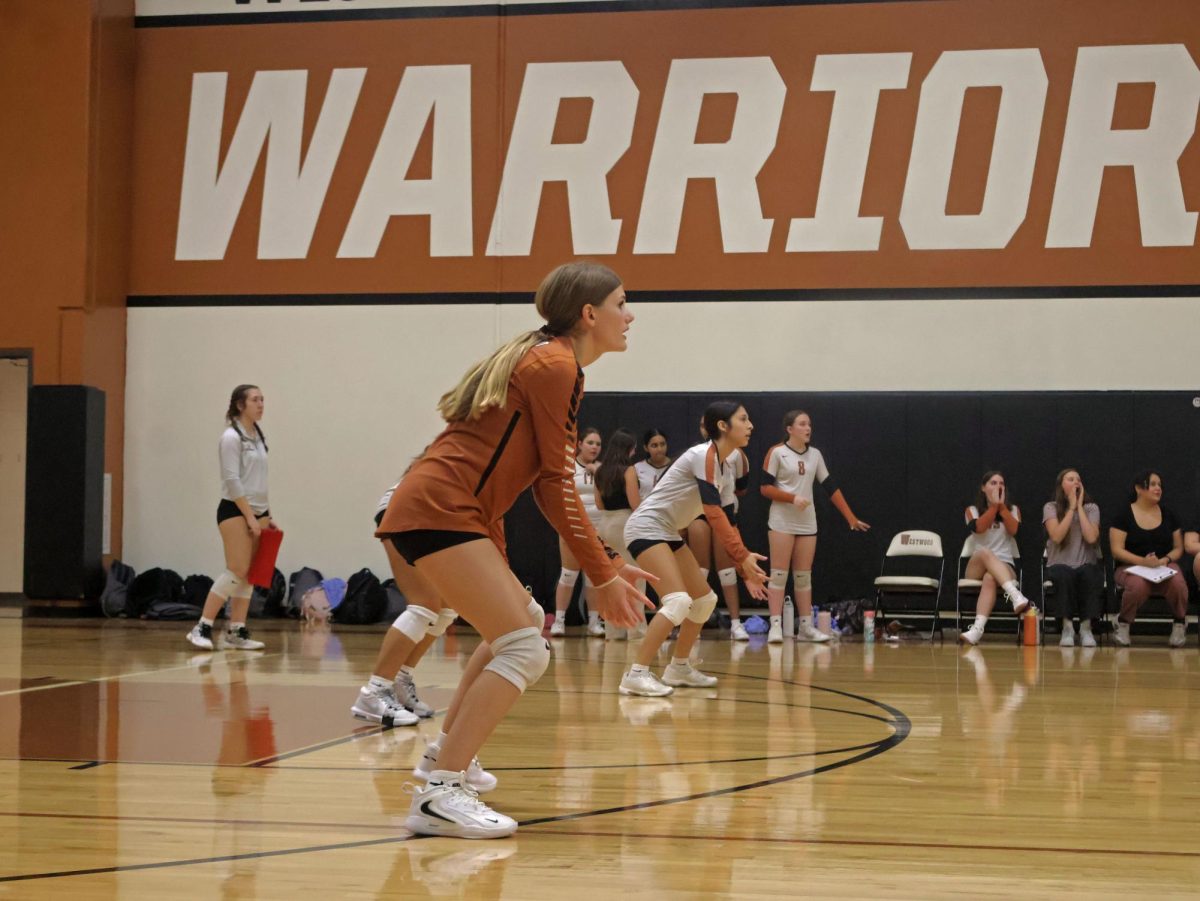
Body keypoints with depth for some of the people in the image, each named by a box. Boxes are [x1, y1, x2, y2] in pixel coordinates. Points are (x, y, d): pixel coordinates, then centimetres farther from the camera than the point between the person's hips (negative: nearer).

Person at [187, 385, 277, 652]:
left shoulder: (258, 436, 14)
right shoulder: (231, 437, -9)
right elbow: (232, 480, -15)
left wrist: (267, 516, 15)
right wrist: (250, 516, -17)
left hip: (257, 511, 8)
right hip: (235, 510, -8)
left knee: (249, 574, 3)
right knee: (237, 571, -14)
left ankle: (236, 632, 6)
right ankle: (202, 628, -8)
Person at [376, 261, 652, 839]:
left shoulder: (544, 360, 20)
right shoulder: (555, 366, -9)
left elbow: (545, 483, 17)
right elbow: (557, 484, -12)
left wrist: (604, 567, 13)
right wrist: (604, 574, -10)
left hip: (435, 510, 11)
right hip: (440, 513, -11)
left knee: (522, 618, 25)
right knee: (526, 651, -15)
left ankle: (450, 757, 30)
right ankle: (439, 796, -19)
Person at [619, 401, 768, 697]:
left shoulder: (726, 464, 9)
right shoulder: (704, 455, -19)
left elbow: (725, 518, 11)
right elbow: (714, 514, -25)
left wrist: (744, 568, 5)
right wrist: (743, 556, -26)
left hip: (668, 533, 10)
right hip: (646, 527, -10)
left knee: (705, 599, 12)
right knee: (678, 600, -23)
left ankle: (679, 667, 24)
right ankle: (637, 674, -23)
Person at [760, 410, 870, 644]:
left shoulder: (815, 455, 9)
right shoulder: (777, 453, -5)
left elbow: (831, 487, 11)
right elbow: (765, 488, -8)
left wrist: (851, 518, 8)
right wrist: (792, 498, -19)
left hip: (807, 523, 5)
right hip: (781, 522, -5)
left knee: (804, 576, 7)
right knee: (779, 574, -6)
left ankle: (806, 627, 9)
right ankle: (775, 626, -6)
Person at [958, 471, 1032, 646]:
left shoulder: (1013, 509, 16)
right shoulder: (972, 510, 13)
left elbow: (1014, 530, -7)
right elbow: (978, 528, -11)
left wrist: (1002, 506, -8)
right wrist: (994, 506, -9)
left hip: (1005, 566, 0)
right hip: (976, 567, 0)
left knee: (990, 577, -38)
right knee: (985, 553, -37)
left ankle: (978, 628, -61)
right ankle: (1015, 595, -61)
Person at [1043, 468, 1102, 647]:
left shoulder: (1091, 508, 6)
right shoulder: (1051, 508, 2)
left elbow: (1091, 537, -13)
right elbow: (1057, 536, -16)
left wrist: (1079, 506, -7)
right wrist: (1071, 507, -11)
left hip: (1087, 566, 1)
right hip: (1060, 566, -1)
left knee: (1088, 574, -35)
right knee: (1064, 574, -37)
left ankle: (1086, 627, -25)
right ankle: (1067, 627, -27)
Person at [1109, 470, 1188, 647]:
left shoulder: (1168, 515, 13)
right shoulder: (1123, 516, 1)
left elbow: (1178, 548, 14)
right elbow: (1117, 550, -5)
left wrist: (1165, 560, -9)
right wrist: (1142, 561, -20)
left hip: (1165, 567, 2)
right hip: (1131, 567, -2)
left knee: (1178, 583, -35)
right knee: (1138, 585, -40)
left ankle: (1180, 624, -6)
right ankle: (1123, 624, -10)